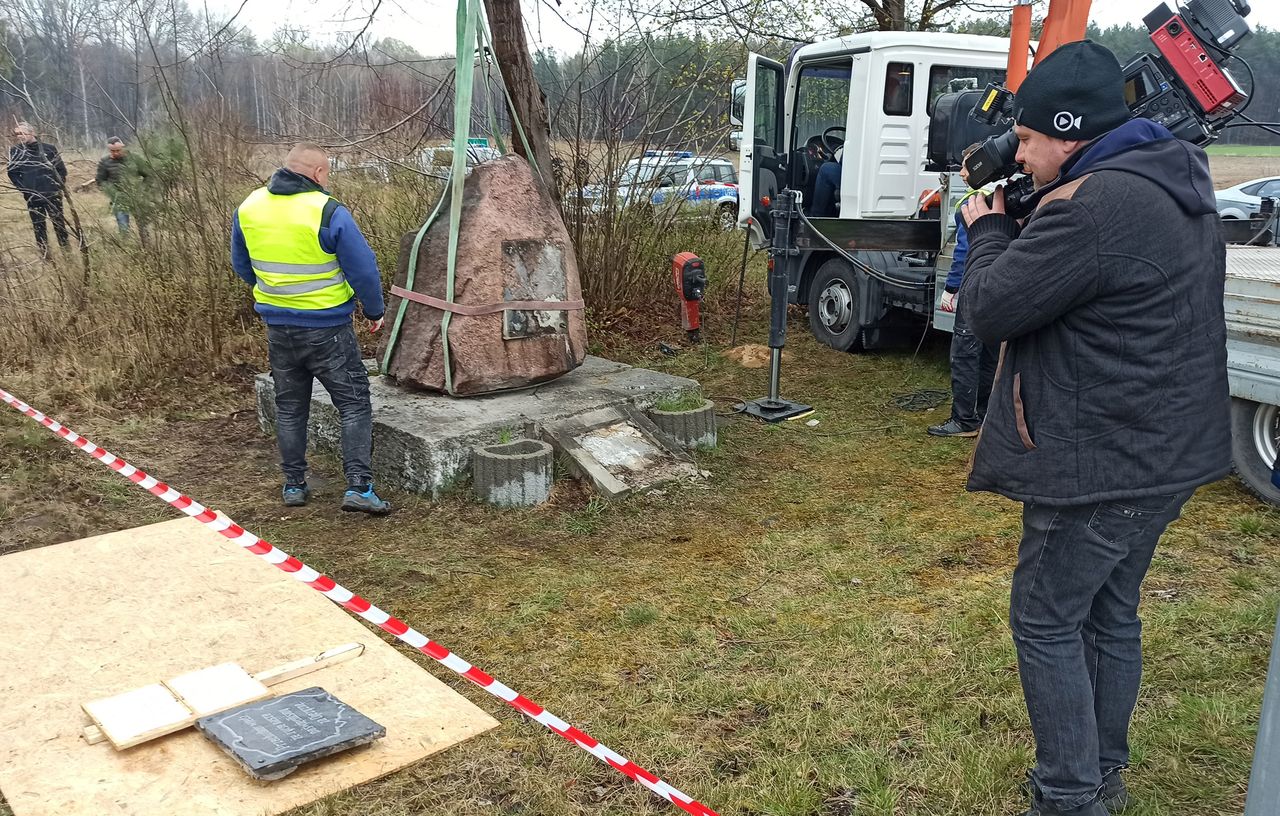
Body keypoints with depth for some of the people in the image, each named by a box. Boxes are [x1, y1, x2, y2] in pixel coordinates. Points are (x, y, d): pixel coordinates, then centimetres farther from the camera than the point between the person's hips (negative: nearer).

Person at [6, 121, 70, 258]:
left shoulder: (48, 148, -1)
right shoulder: (15, 151, 1)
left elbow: (61, 168, 3)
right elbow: (12, 173, 3)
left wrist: (59, 185, -4)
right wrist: (23, 189, -7)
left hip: (53, 195, 0)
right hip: (33, 197, 0)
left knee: (59, 222, 9)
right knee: (39, 226, 6)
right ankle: (44, 254, 12)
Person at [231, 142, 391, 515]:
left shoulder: (248, 208, 2)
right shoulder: (329, 212, -17)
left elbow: (241, 265, 15)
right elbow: (363, 270, -14)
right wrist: (374, 311, 2)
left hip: (278, 327, 6)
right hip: (327, 327, -5)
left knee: (289, 408, 18)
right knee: (354, 404, 4)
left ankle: (294, 485, 25)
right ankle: (358, 488, -2)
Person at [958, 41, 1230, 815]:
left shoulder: (1091, 208, -24)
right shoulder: (1179, 181, 9)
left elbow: (992, 309, -17)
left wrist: (988, 229, 0)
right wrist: (1017, 225, 5)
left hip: (1100, 466, -10)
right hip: (1167, 452, 10)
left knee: (1047, 622, 4)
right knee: (1111, 612, 20)